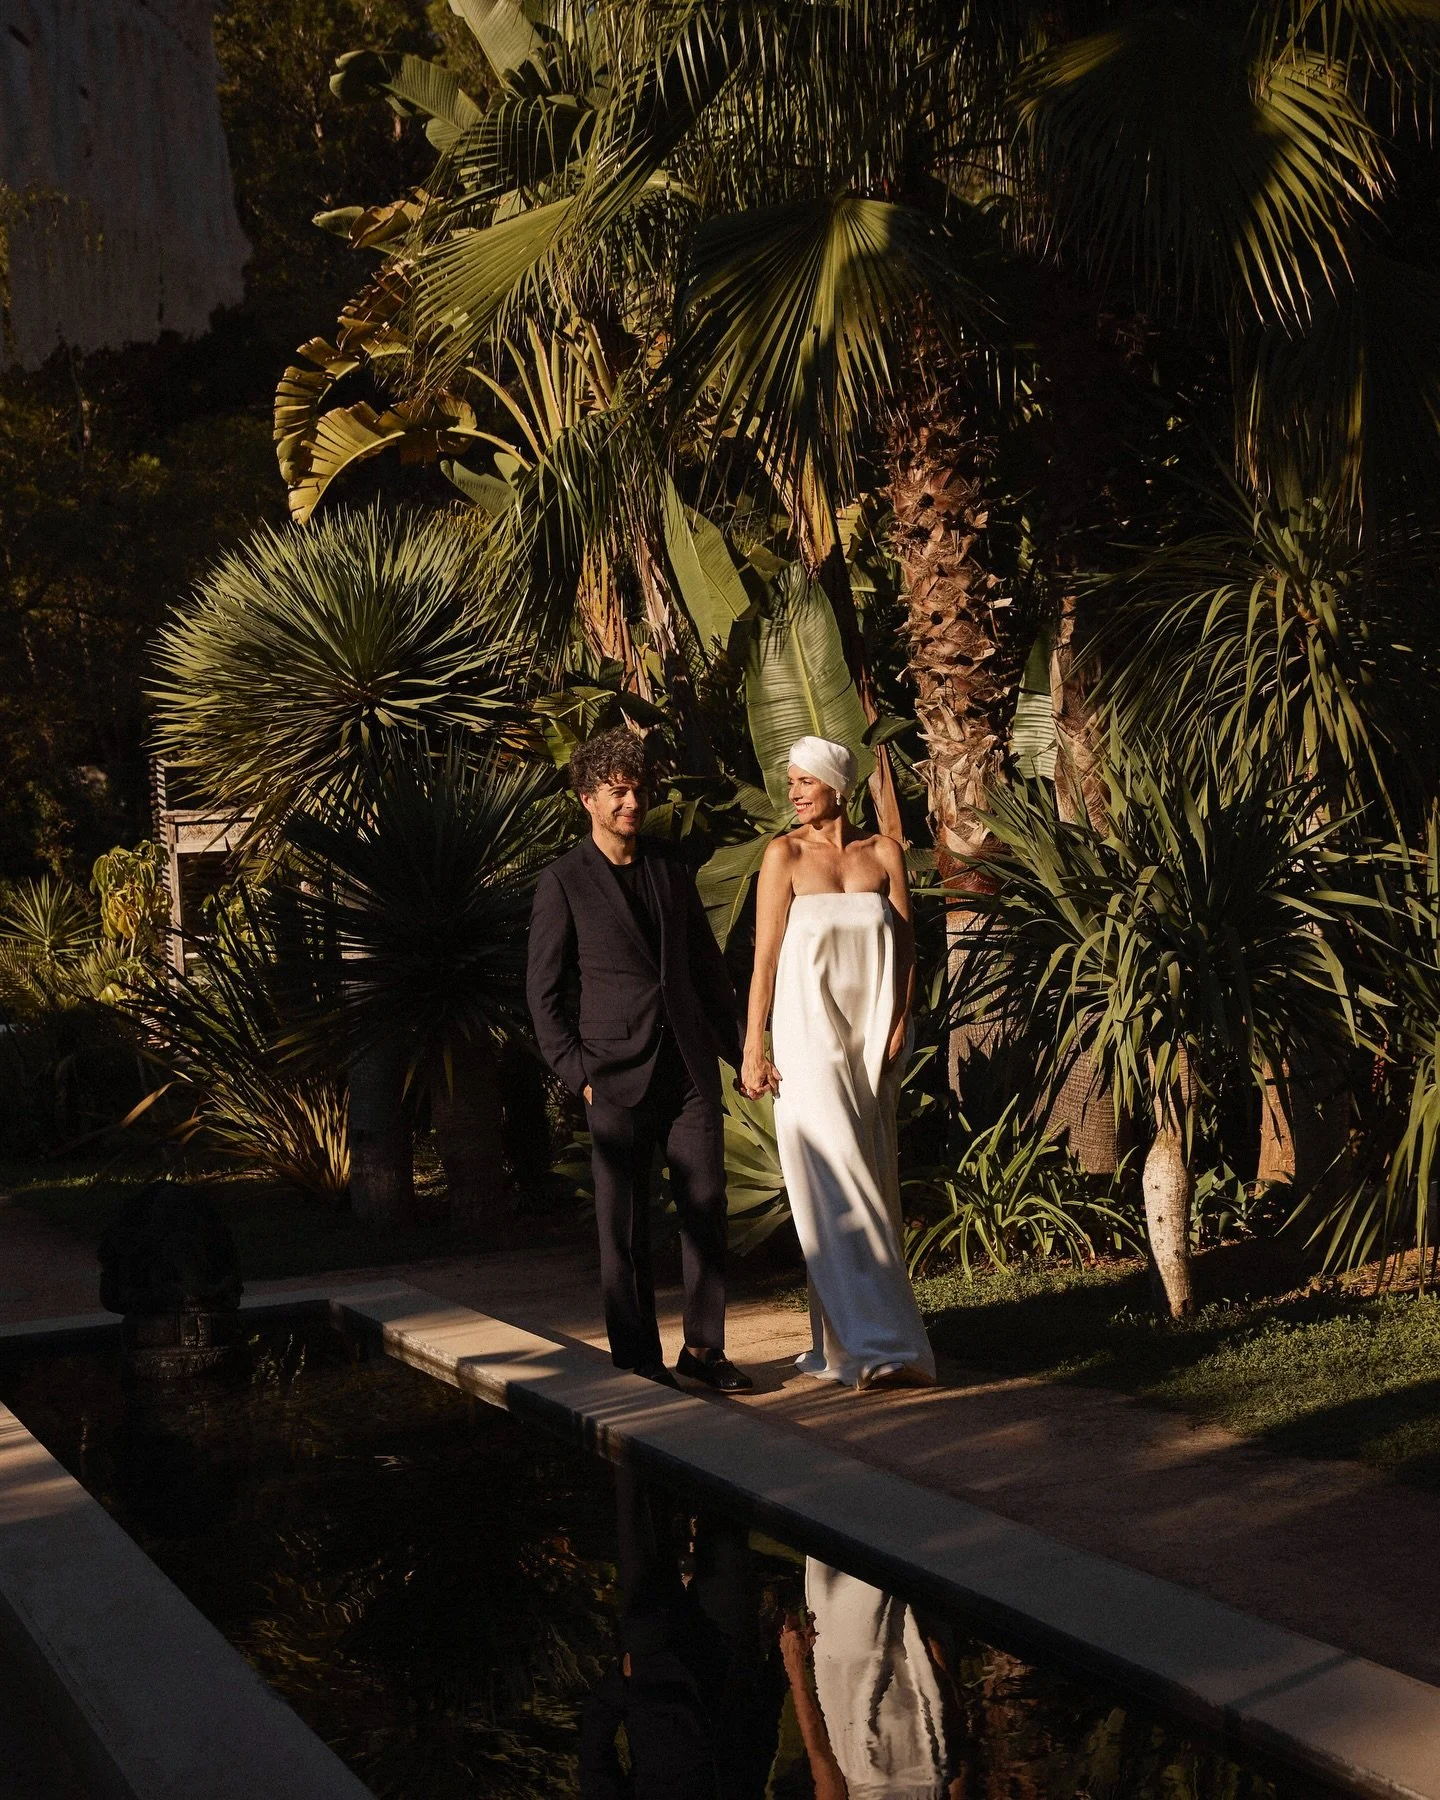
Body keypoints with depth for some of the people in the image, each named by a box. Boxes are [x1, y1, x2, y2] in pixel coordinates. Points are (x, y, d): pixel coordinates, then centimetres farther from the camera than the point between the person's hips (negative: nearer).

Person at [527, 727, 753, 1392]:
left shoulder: (670, 868, 13)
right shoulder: (563, 882, -1)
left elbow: (707, 965, 18)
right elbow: (544, 993, -1)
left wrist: (737, 1047, 13)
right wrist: (578, 1075, -7)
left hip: (691, 1070, 4)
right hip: (618, 1077, -4)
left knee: (706, 1210, 4)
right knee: (624, 1225, 2)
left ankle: (703, 1348, 15)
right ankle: (637, 1357, 13)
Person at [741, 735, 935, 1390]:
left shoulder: (883, 853, 6)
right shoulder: (786, 854, -2)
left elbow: (905, 947, 5)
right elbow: (766, 956, -4)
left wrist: (897, 1027, -7)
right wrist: (753, 1049, -8)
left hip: (871, 1042, 4)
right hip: (809, 1036, -4)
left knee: (870, 1186, 8)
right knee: (836, 1187, -9)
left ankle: (848, 1339, 18)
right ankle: (877, 1342, -8)